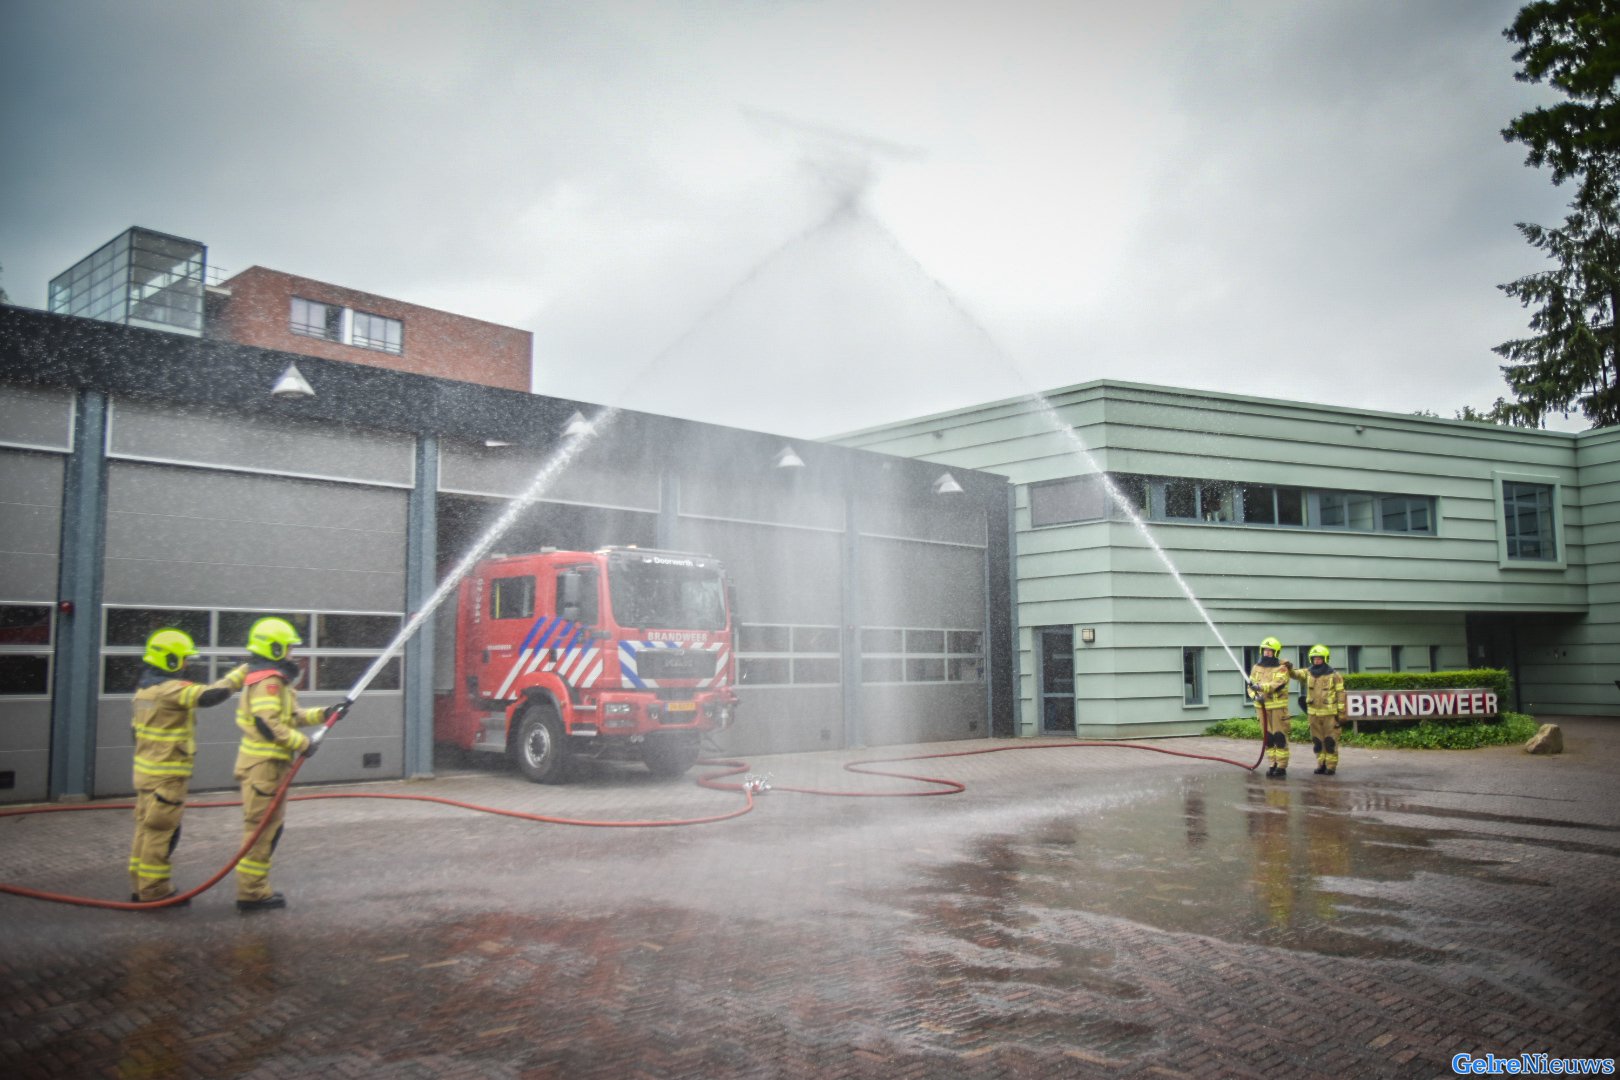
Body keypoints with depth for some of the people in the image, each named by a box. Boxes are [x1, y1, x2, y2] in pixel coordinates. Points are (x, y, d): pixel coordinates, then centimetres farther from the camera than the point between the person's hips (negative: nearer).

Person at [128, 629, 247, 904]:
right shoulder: (170, 689, -19)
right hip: (166, 775, -10)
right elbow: (208, 695, -29)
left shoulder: (147, 687, 12)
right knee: (161, 832, -2)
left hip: (147, 769, 10)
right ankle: (154, 891, 4)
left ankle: (140, 887, 24)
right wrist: (239, 675, -18)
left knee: (147, 828, 16)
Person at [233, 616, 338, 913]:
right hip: (263, 765, -11)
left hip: (270, 765, 11)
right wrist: (303, 743, -19)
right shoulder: (267, 682, -16)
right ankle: (251, 893, 0)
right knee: (261, 827, -6)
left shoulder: (274, 680, 18)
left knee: (269, 827, 17)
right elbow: (268, 724, -25)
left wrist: (324, 714, 17)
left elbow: (291, 717, 25)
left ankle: (255, 888, 25)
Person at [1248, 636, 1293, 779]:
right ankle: (1273, 765, 18)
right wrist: (1255, 696, -15)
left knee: (1280, 737, -5)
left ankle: (1282, 767, 0)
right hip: (1262, 707, 5)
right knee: (1267, 737, 10)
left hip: (1278, 707, -5)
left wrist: (1261, 687, -34)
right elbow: (1251, 686, 6)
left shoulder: (1282, 668, -5)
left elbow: (1277, 684, -22)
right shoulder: (1257, 668, 10)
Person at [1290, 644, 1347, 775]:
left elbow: (1340, 695, -5)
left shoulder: (1334, 676, -5)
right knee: (1317, 741, 11)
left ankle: (1331, 766, 7)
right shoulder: (1308, 673, 7)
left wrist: (1341, 715, -8)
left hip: (1330, 714, -4)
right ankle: (1321, 764, 20)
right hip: (1314, 714, 4)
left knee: (1330, 741, 0)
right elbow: (1295, 674, -7)